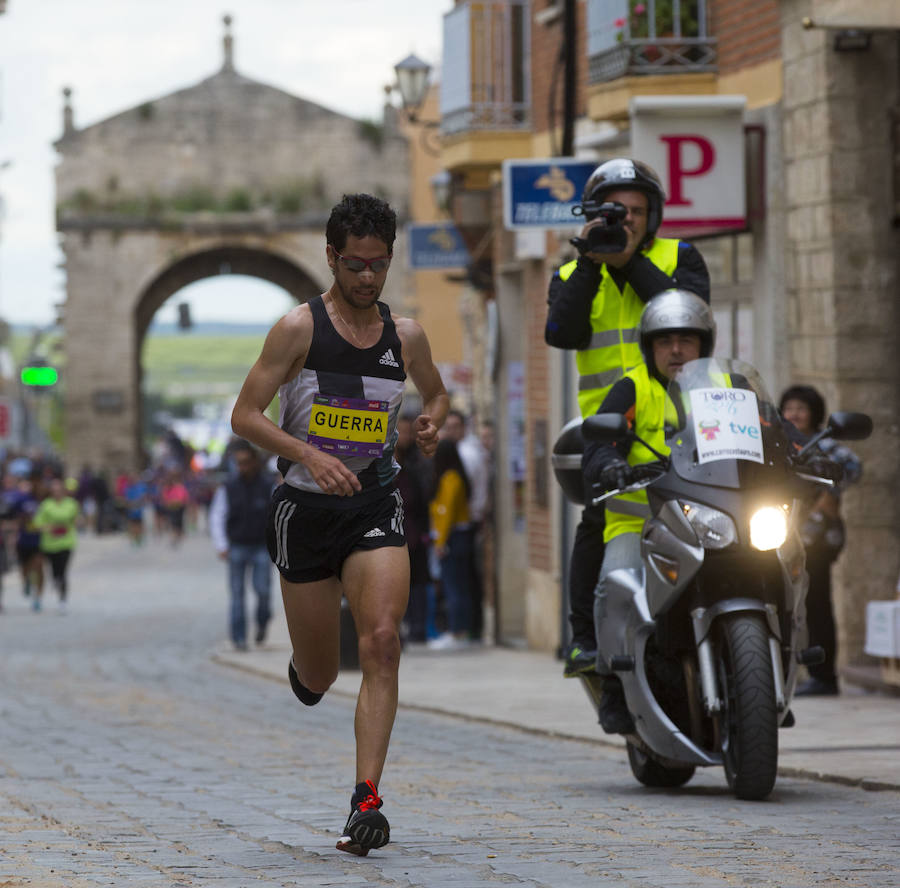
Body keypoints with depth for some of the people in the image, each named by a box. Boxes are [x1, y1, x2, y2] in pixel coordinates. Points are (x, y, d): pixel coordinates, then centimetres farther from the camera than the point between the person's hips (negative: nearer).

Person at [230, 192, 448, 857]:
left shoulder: (405, 335, 5)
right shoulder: (299, 328, -6)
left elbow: (436, 391, 25)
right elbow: (246, 415, -9)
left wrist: (433, 421, 1)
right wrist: (309, 455, -24)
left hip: (376, 507, 1)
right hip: (306, 506, -1)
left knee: (382, 641, -20)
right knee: (318, 676, 8)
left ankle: (367, 802, -22)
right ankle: (306, 668, 50)